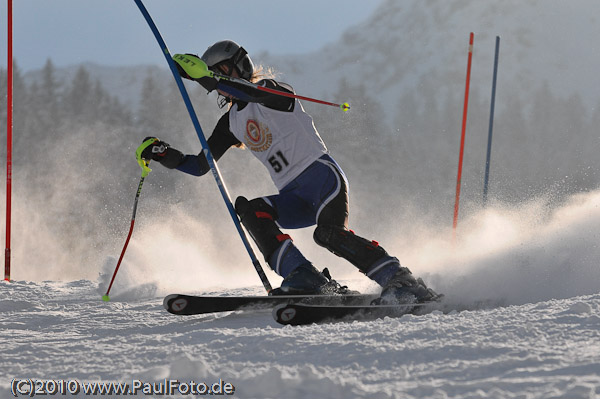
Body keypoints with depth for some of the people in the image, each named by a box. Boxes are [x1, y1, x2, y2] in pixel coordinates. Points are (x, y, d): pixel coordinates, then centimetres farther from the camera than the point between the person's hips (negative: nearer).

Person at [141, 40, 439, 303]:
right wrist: (165, 155, 3)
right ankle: (305, 280, -30)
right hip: (294, 198, 7)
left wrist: (201, 75, -33)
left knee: (328, 234, -32)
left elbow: (252, 93, -27)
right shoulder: (231, 123, 18)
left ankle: (400, 281, -28)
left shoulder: (270, 91, -2)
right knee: (248, 211, -21)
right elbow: (200, 166, 21)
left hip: (321, 175, -7)